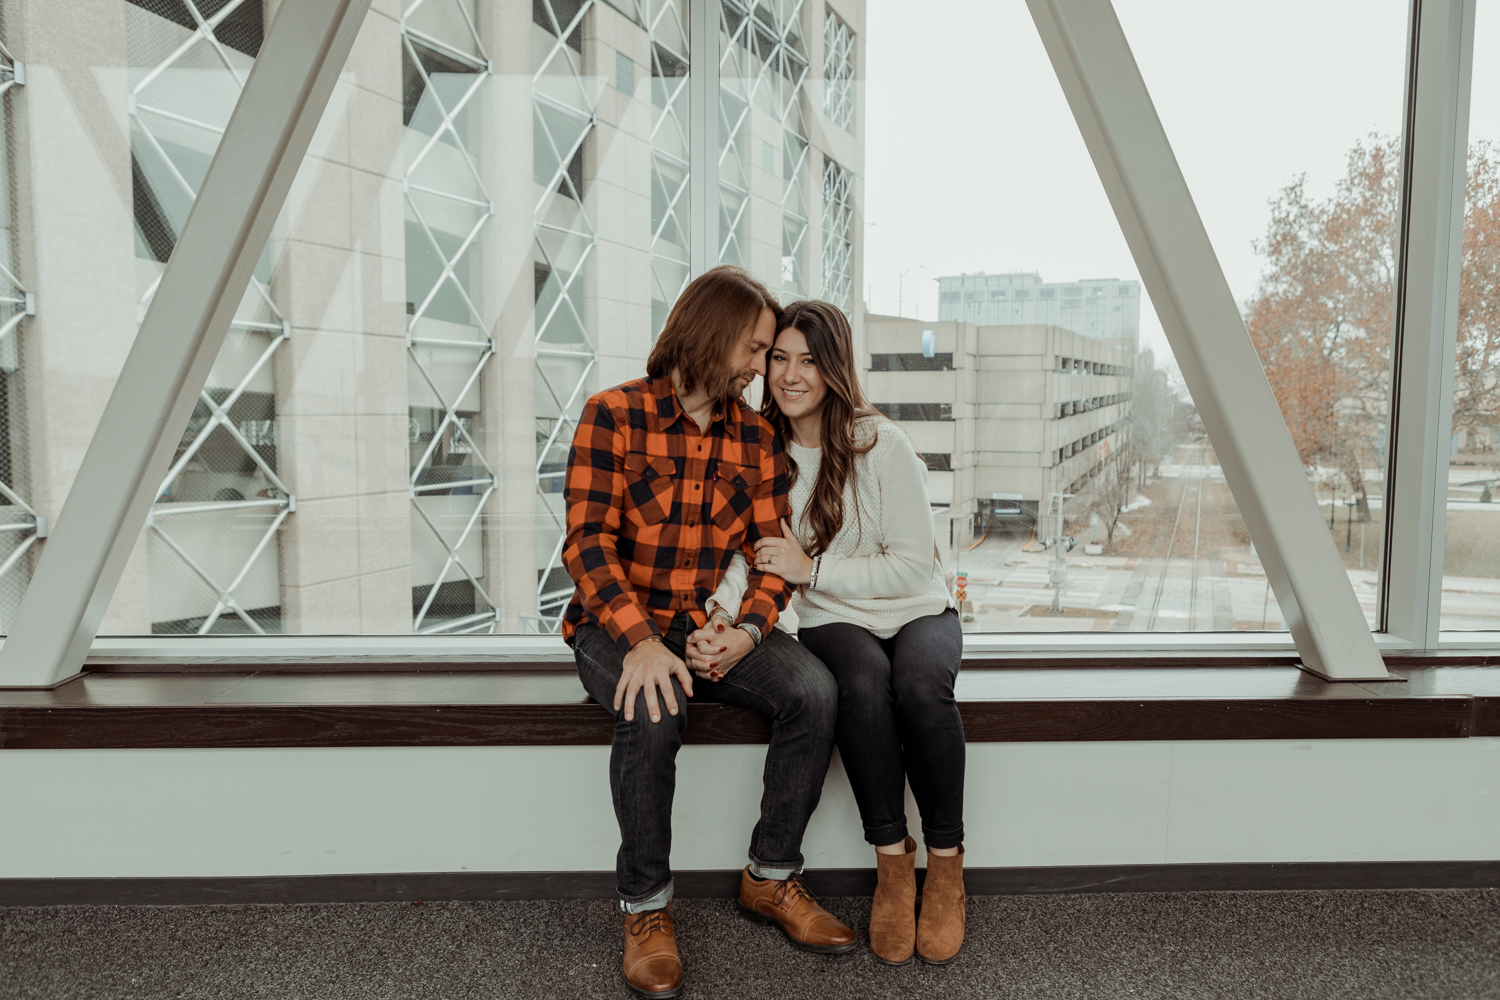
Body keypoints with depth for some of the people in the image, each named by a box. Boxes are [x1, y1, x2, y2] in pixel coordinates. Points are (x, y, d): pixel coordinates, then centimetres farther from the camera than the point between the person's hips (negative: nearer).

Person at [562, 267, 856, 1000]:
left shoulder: (756, 437, 7)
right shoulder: (614, 415, -7)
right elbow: (588, 540, -14)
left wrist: (749, 629, -16)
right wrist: (641, 640, -28)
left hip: (714, 628, 4)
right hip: (620, 623, -4)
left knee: (814, 690, -20)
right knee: (652, 713, -34)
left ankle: (771, 877, 0)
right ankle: (645, 906, -10)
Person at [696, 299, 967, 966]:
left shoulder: (882, 445, -12)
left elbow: (914, 565, -14)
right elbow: (750, 552, 0)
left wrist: (810, 568, -19)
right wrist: (720, 614, -20)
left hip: (918, 613, -1)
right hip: (834, 622, 2)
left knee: (920, 686, -34)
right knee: (864, 685, -33)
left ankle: (946, 862, -12)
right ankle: (892, 862, -15)